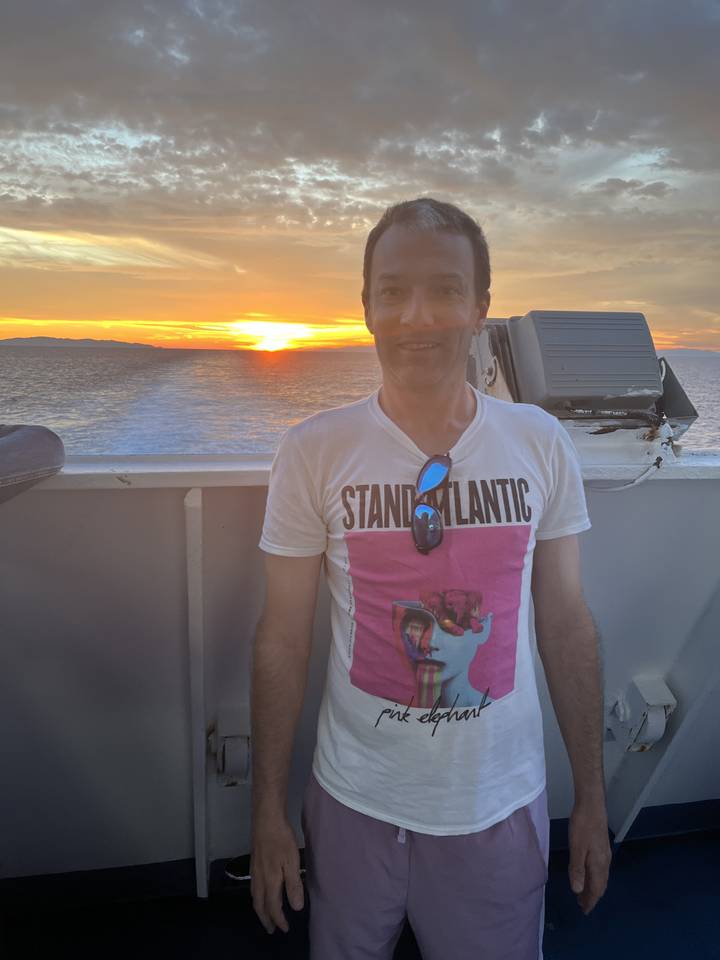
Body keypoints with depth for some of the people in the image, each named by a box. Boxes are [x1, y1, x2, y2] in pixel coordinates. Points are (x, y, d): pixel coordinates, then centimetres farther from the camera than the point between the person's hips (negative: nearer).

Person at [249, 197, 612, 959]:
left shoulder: (541, 444, -8)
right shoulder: (312, 453, -13)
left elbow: (567, 626, -1)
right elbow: (282, 640, -6)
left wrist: (592, 798, 4)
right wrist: (268, 810, -1)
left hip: (504, 805, 1)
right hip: (356, 801, 0)